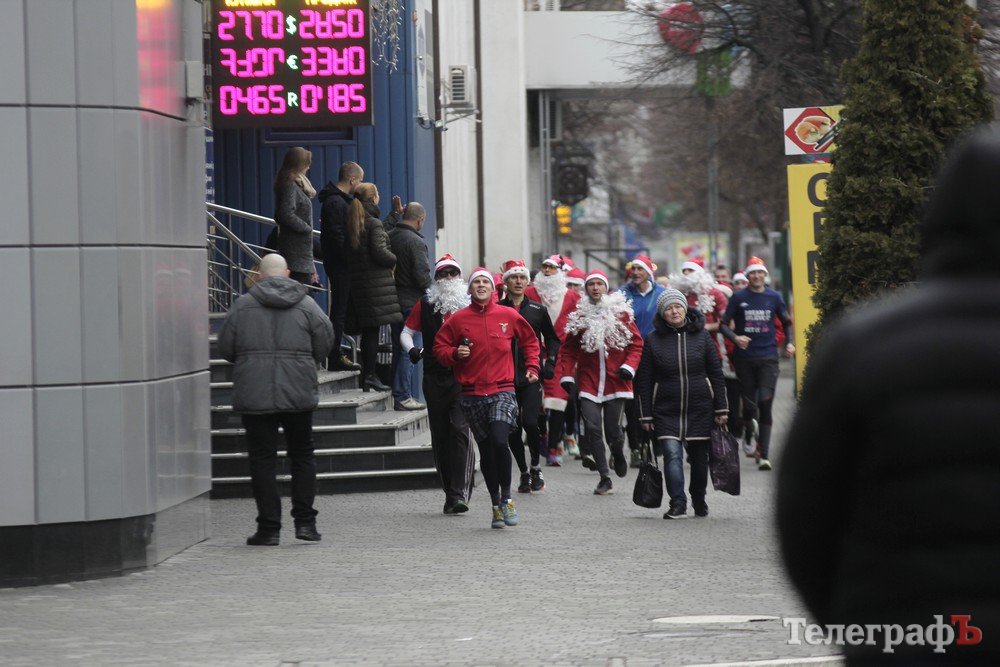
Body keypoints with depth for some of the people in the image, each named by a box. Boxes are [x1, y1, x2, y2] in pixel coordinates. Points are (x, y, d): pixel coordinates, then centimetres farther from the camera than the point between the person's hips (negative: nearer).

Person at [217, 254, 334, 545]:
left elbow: (225, 349, 3)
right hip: (299, 392, 1)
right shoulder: (306, 304, 1)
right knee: (302, 455, 14)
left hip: (254, 395, -1)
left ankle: (269, 528, 1)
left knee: (262, 459, 3)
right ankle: (305, 520, 10)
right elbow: (325, 341, 3)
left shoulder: (243, 305, -1)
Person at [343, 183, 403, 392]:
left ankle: (366, 374, 12)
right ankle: (369, 374, -8)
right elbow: (379, 251, -16)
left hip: (357, 279, 7)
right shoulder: (373, 223, -10)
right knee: (373, 329, -6)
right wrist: (395, 260, 2)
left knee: (367, 330, 11)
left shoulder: (352, 223, 12)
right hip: (375, 281, -7)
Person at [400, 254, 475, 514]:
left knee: (461, 430, -16)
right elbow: (407, 332, 17)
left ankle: (460, 493, -19)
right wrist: (411, 349, -4)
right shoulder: (425, 304, 11)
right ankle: (450, 492, 16)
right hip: (435, 377, 3)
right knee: (440, 436, 6)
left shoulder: (470, 304, 6)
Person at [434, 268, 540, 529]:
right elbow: (439, 348, 10)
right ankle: (496, 504, 17)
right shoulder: (458, 319, 4)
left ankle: (506, 498, -5)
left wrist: (532, 367, 13)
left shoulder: (508, 316, 5)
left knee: (499, 441, -21)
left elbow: (530, 340, 21)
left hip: (502, 391, -1)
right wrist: (455, 353, -9)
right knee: (486, 451, 5)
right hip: (472, 395, 2)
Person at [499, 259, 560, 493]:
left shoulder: (537, 310, 7)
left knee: (530, 422, -15)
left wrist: (550, 363, 6)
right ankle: (524, 474, 17)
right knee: (513, 429, 2)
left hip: (531, 377, -1)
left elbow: (552, 338, 18)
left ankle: (536, 466, 8)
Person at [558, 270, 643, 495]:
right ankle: (605, 478, 1)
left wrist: (629, 366, -10)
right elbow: (569, 349, 9)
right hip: (588, 381, 1)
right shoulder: (579, 315, 5)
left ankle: (618, 453, 34)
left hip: (616, 380, -1)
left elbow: (636, 343, 4)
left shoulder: (621, 312, 2)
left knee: (613, 429, -2)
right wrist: (566, 374, -1)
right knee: (592, 428, -7)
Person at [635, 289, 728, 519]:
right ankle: (677, 504, -16)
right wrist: (646, 415, 0)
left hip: (700, 409, 1)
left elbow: (716, 374, 6)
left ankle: (699, 500, 28)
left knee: (699, 456, 9)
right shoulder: (653, 340, 0)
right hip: (666, 411, -1)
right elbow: (644, 381, 3)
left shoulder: (701, 336, 3)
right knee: (672, 454, -15)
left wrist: (721, 409, 2)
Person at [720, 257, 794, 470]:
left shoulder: (774, 297, 7)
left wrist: (789, 343, 4)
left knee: (765, 402, -13)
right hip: (744, 357, 0)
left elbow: (787, 322, 20)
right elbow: (724, 324, 3)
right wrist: (735, 338, -16)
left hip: (768, 357, 0)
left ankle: (764, 455, -14)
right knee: (749, 403, 3)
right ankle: (748, 426, 40)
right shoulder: (738, 298, 3)